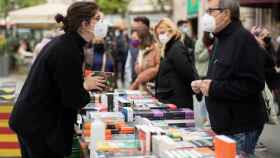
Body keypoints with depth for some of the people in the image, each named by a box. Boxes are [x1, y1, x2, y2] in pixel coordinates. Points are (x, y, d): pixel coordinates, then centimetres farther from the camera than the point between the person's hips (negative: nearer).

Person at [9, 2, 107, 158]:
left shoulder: (62, 43, 8)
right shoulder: (68, 51, -21)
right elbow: (72, 100, -21)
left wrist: (84, 82, 4)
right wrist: (86, 86, -3)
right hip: (37, 124, -10)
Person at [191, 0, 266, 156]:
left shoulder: (243, 38, -16)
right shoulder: (221, 39, 15)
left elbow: (253, 84, -25)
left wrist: (214, 88, -23)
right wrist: (203, 84, 6)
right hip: (224, 125, 9)